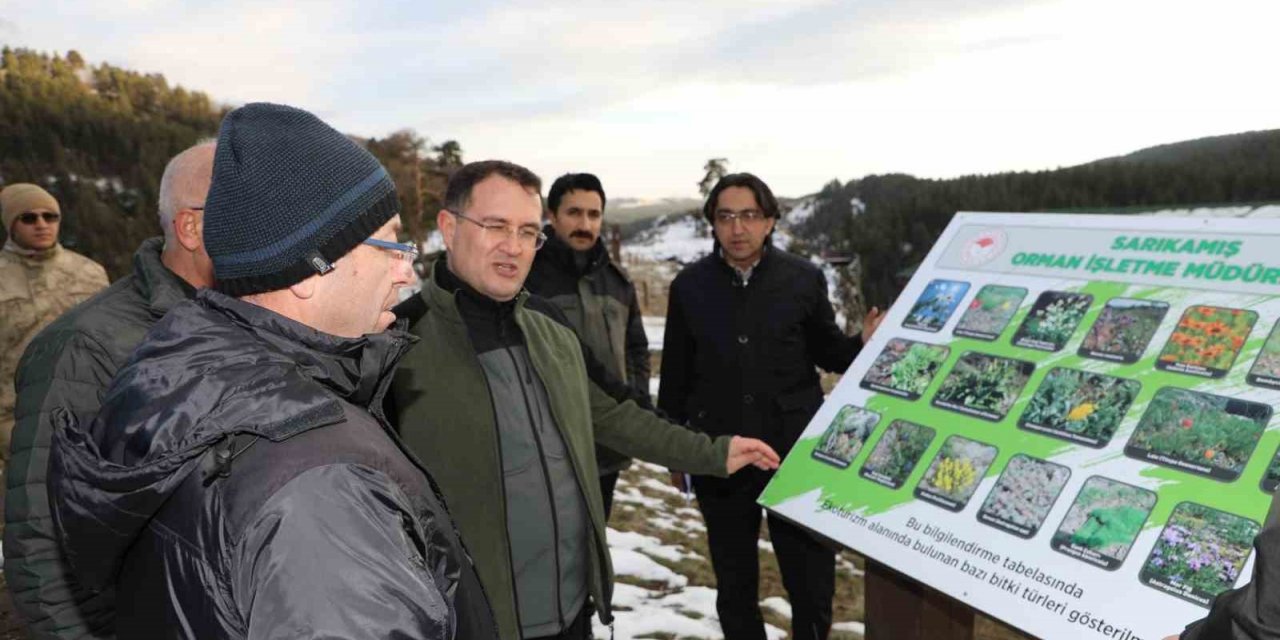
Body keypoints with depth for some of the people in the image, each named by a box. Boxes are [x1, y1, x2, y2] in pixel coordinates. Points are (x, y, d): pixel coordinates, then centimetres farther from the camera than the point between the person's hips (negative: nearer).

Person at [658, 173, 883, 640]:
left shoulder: (804, 278, -2)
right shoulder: (689, 285, 0)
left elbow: (827, 353, 6)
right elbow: (676, 375, 6)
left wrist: (864, 343, -16)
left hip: (797, 454, -1)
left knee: (813, 583, 8)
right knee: (734, 585, 16)